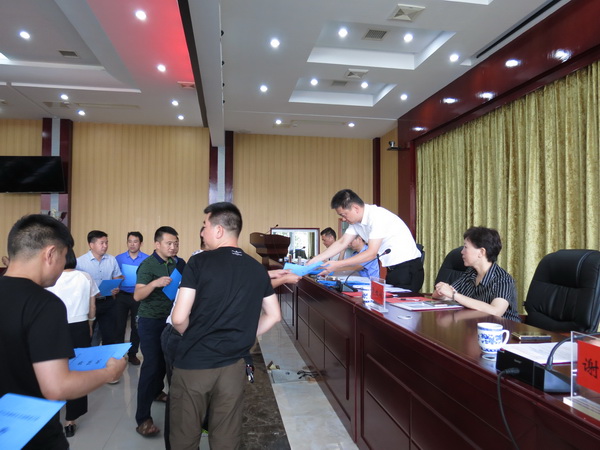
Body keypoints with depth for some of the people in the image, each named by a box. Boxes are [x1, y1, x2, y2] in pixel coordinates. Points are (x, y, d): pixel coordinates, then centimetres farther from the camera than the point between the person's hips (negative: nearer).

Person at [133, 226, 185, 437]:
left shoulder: (179, 264, 1)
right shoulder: (148, 264, -15)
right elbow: (137, 296, -22)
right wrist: (154, 283, -38)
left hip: (170, 319, 5)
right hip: (150, 321, -5)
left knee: (166, 359, 13)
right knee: (151, 364, -7)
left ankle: (157, 391, 41)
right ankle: (143, 418, 0)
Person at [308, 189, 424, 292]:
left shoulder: (377, 216, -22)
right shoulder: (356, 220, 3)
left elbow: (371, 253, -24)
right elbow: (342, 243, 6)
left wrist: (338, 265, -23)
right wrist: (315, 260, -1)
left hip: (408, 268, -8)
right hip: (393, 269, 8)